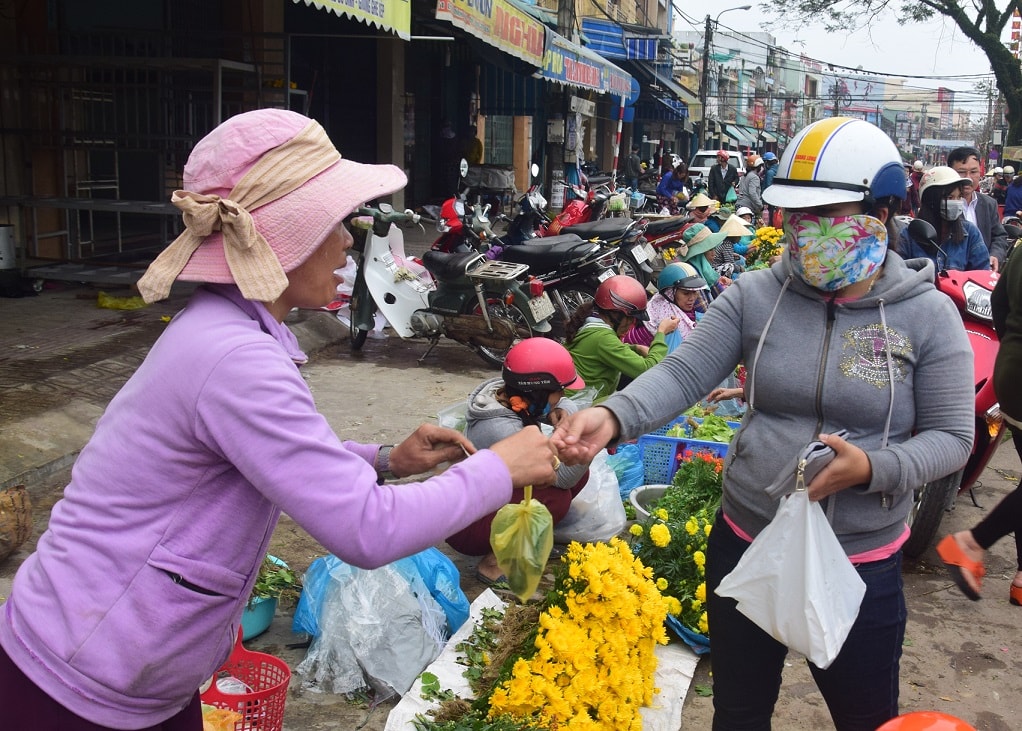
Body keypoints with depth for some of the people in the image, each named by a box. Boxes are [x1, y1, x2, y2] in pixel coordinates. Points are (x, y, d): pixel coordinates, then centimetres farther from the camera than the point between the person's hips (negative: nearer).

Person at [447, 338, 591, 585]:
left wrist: (563, 413, -18)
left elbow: (567, 406, 4)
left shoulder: (506, 391, -10)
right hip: (465, 524, -9)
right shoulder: (502, 431, -34)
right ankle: (494, 562, -9)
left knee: (579, 472, -4)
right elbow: (563, 476, -29)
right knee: (556, 497, -29)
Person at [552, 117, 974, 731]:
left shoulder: (928, 314, -9)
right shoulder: (755, 296, -6)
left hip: (862, 565, -1)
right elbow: (683, 375, -11)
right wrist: (613, 417, -30)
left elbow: (952, 438, -6)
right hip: (745, 544, 2)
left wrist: (871, 468, -25)